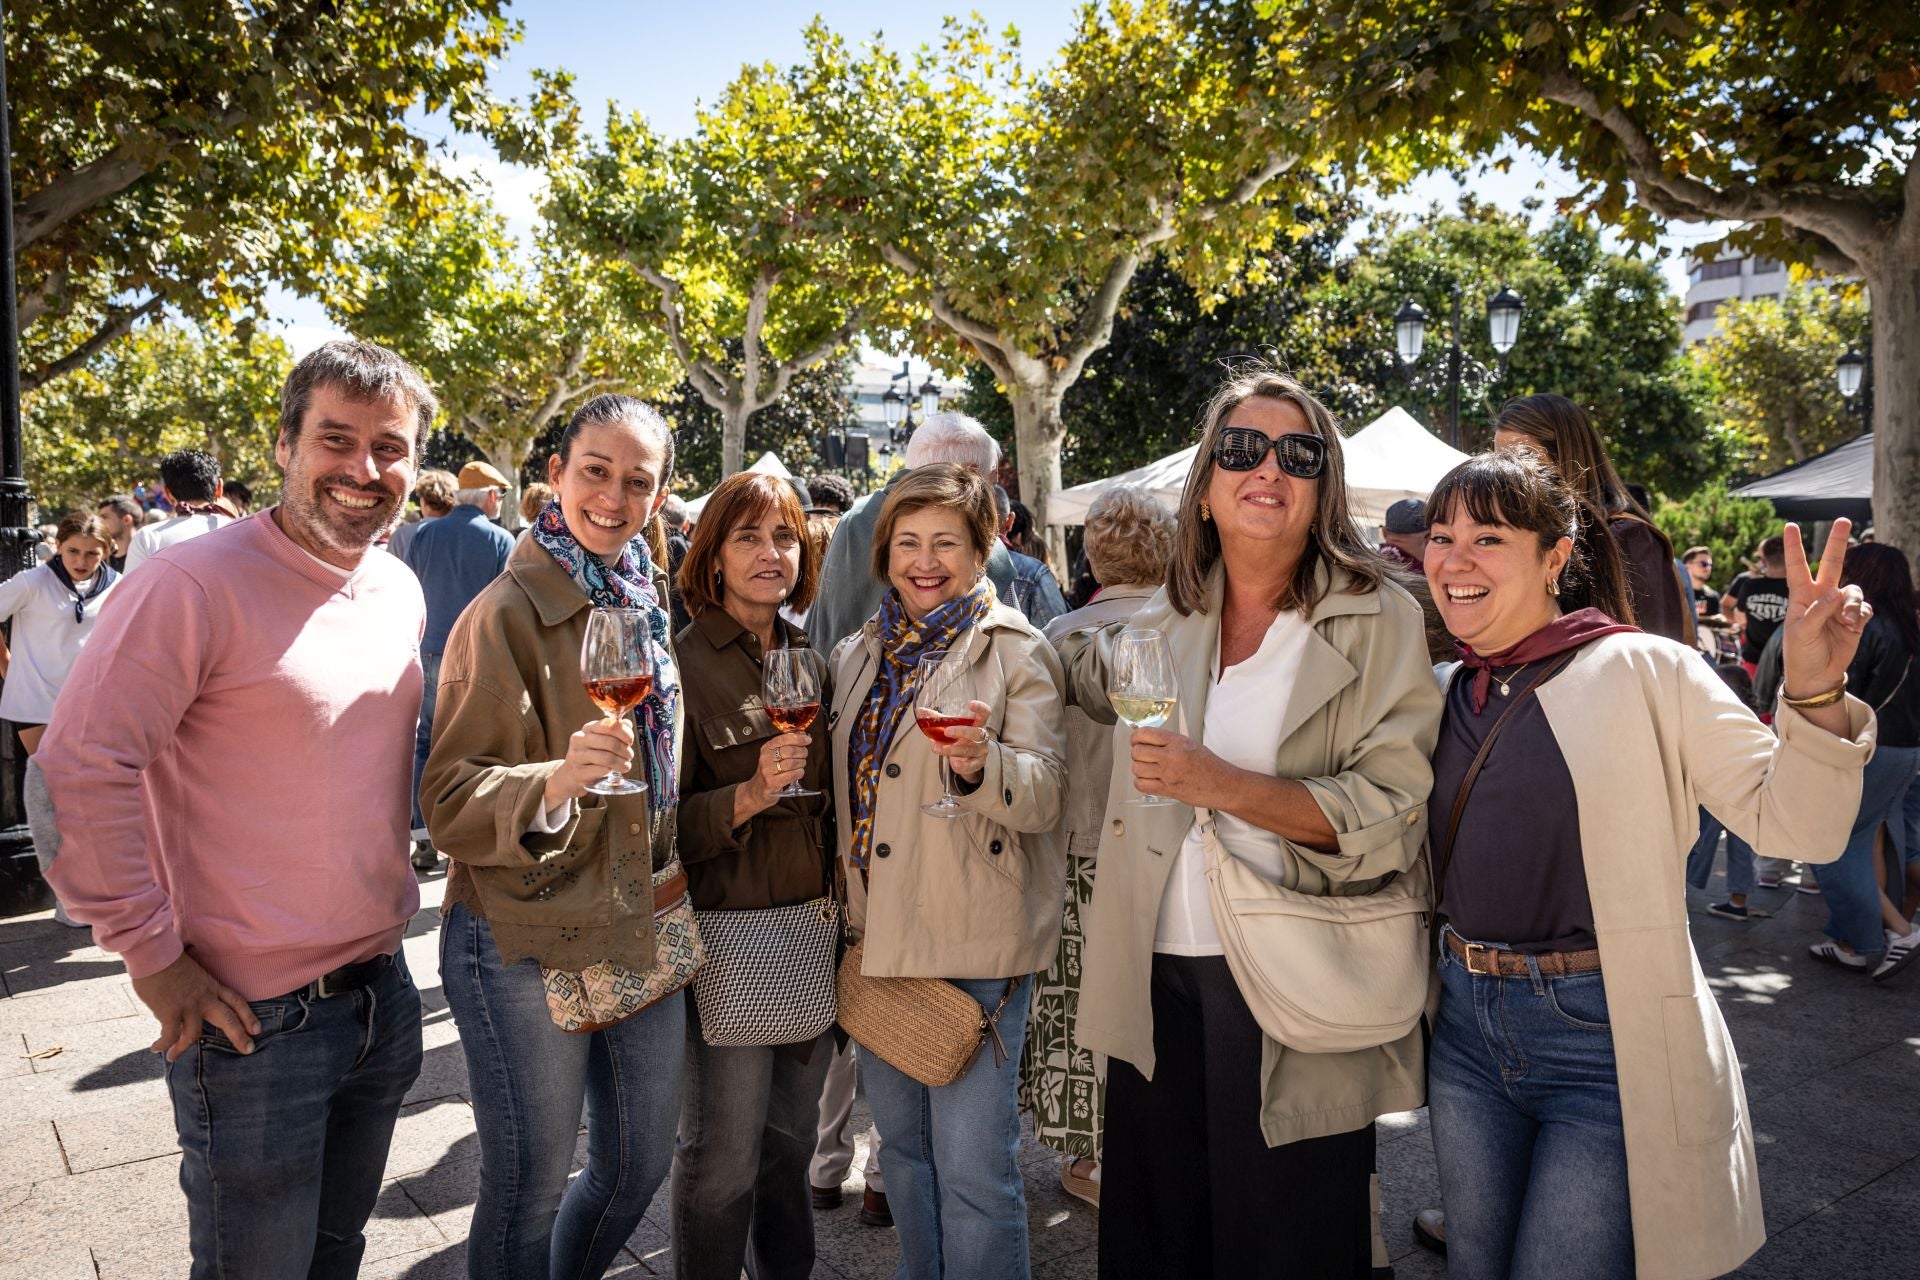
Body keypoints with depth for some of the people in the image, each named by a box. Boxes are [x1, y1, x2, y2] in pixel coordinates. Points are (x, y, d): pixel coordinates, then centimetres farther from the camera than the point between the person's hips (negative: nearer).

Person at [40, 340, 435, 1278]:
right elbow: (80, 768, -19)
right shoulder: (199, 584, -17)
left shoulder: (402, 591, 5)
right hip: (254, 1020, -6)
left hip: (383, 989, 7)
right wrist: (151, 952, -15)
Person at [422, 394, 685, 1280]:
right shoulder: (508, 614, -14)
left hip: (642, 932, 7)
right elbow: (451, 802, -18)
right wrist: (552, 784, -36)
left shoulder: (650, 604, 6)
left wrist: (675, 864, 9)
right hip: (526, 948, -6)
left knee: (640, 1166, 20)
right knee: (530, 1189, 8)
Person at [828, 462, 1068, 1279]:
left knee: (972, 1168, -2)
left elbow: (1043, 797, -13)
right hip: (876, 936, 6)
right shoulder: (857, 655, 10)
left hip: (975, 940, -6)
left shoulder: (1015, 651, -5)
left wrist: (981, 761, -33)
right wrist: (850, 918, 13)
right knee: (901, 1147, 19)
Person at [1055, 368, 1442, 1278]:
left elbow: (1395, 812, -13)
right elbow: (1074, 672, 28)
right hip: (1158, 974, 4)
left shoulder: (1380, 621, -5)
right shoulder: (1164, 624, 8)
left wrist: (1225, 785, -21)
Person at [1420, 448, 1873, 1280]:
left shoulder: (1645, 671, -10)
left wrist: (1813, 691, -28)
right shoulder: (1444, 692, 5)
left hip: (1606, 1036, -5)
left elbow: (1794, 824, -14)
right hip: (1467, 1029, 5)